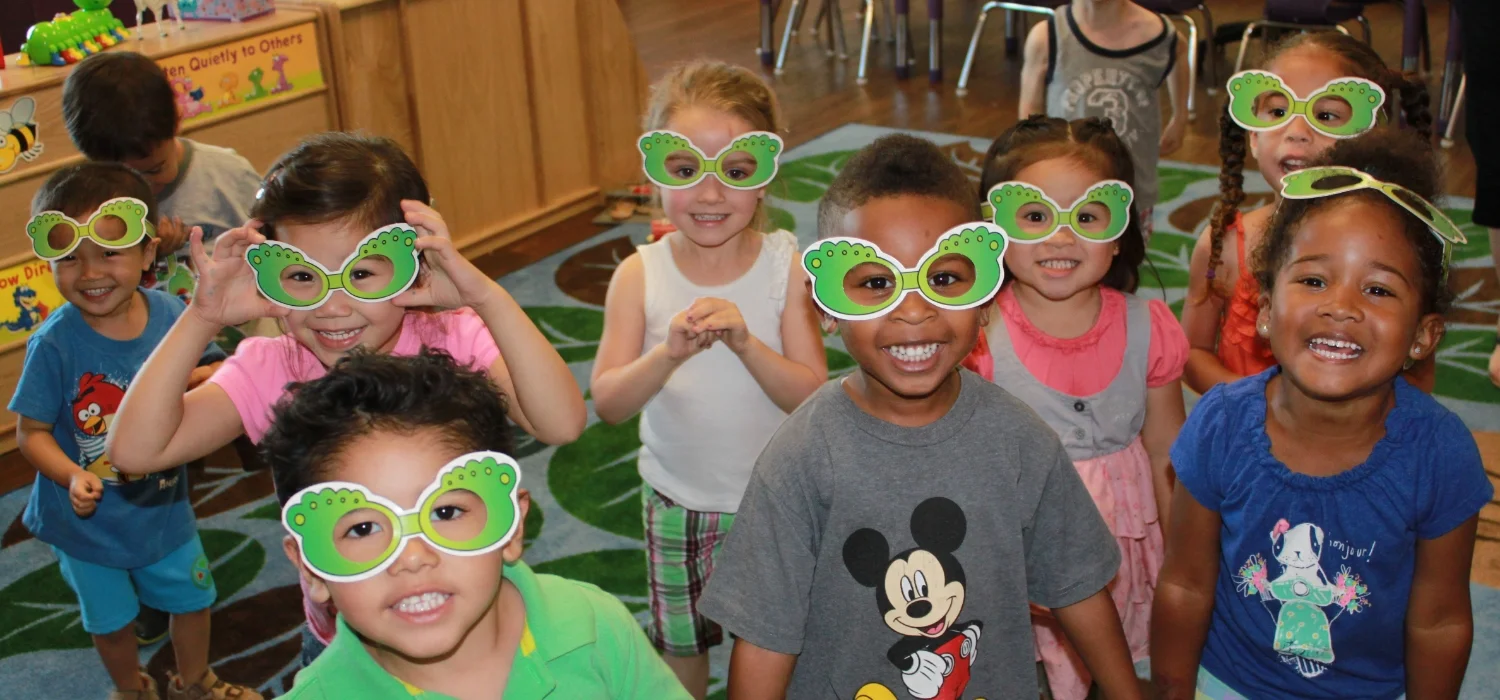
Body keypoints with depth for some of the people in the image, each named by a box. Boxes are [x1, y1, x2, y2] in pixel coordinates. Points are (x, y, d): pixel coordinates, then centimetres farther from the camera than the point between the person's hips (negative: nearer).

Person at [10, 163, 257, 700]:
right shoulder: (54, 343, -25)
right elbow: (31, 431, -17)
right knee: (111, 620, 20)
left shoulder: (171, 314, -16)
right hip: (89, 519, -2)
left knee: (191, 598, 22)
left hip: (163, 505, 3)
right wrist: (72, 476, -33)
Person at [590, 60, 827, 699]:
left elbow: (814, 396, -17)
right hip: (677, 501, 1)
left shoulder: (786, 267, -15)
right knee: (680, 644, 20)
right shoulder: (640, 276, -13)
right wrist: (668, 354, -34)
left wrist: (746, 342, -33)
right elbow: (607, 403, -17)